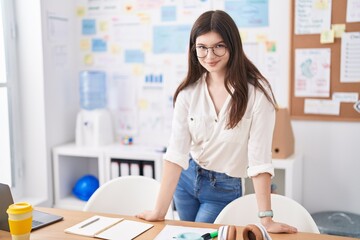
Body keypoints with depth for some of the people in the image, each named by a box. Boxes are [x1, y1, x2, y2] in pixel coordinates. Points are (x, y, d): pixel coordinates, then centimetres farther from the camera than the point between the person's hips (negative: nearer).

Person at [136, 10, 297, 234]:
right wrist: (160, 210, -21)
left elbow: (259, 158, -22)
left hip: (224, 189, -4)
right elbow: (176, 151, -17)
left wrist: (266, 218, -25)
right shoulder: (188, 91, -11)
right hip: (186, 178, 4)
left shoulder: (256, 92, -21)